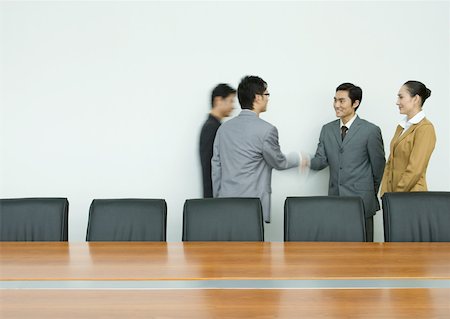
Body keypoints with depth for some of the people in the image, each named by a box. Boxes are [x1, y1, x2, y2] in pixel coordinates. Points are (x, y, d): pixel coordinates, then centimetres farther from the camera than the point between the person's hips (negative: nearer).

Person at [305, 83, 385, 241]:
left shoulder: (371, 130, -4)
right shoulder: (327, 130, 10)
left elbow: (378, 165, 3)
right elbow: (321, 160, 6)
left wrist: (372, 194, 10)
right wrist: (307, 162, -16)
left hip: (361, 200, -4)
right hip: (335, 198, 4)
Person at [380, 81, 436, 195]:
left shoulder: (425, 128, -13)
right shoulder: (401, 126, 12)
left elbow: (415, 170, -18)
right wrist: (385, 193, 4)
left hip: (412, 195, -7)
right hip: (392, 191, 7)